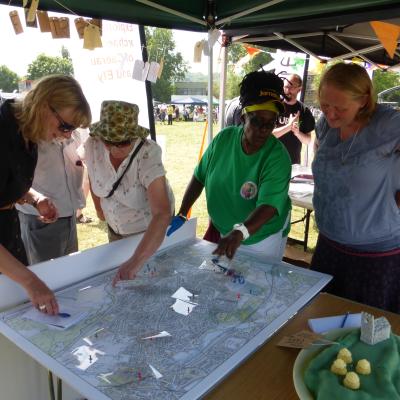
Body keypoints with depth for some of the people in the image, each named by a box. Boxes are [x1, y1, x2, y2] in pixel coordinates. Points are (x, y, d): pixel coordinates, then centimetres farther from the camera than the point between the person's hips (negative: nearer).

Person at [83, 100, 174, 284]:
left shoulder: (148, 154, -34)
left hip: (151, 232, -4)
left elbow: (162, 214, -43)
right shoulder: (92, 146, -21)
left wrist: (135, 262, -51)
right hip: (115, 229, 4)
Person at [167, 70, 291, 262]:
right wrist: (181, 215, -6)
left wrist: (239, 233, -51)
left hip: (262, 239, -4)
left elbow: (268, 206, -35)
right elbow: (199, 178, -2)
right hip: (220, 230, 4)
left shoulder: (278, 156, -24)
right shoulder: (223, 139, -12)